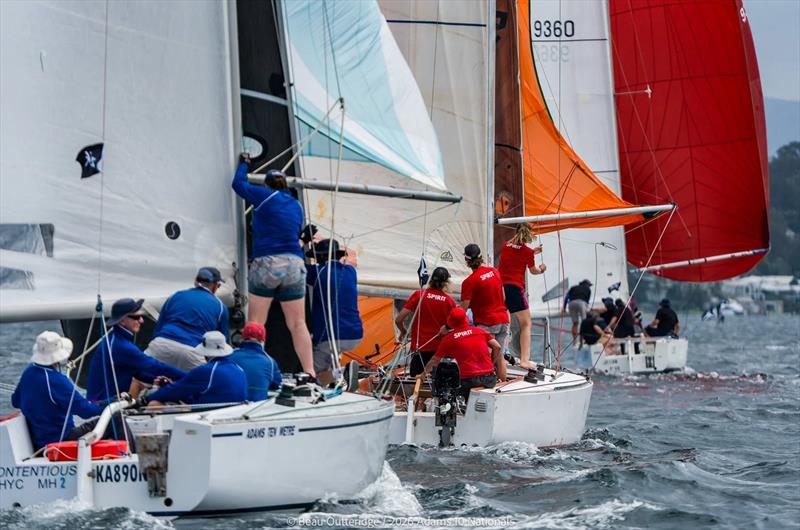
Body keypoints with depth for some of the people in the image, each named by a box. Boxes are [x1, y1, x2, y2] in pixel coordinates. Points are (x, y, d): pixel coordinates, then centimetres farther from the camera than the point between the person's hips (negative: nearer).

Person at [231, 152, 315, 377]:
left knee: (256, 323, -1)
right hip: (295, 265, 4)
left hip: (266, 264, -4)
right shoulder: (296, 205, 16)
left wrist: (244, 164, 32)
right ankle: (310, 372, 0)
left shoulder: (265, 196, 2)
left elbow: (238, 184, 15)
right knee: (298, 324, 5)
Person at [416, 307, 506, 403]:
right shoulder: (480, 331, 10)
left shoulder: (448, 339, 6)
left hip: (469, 380, -2)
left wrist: (423, 375, 33)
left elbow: (434, 361, 17)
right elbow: (497, 347, 4)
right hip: (489, 379, 2)